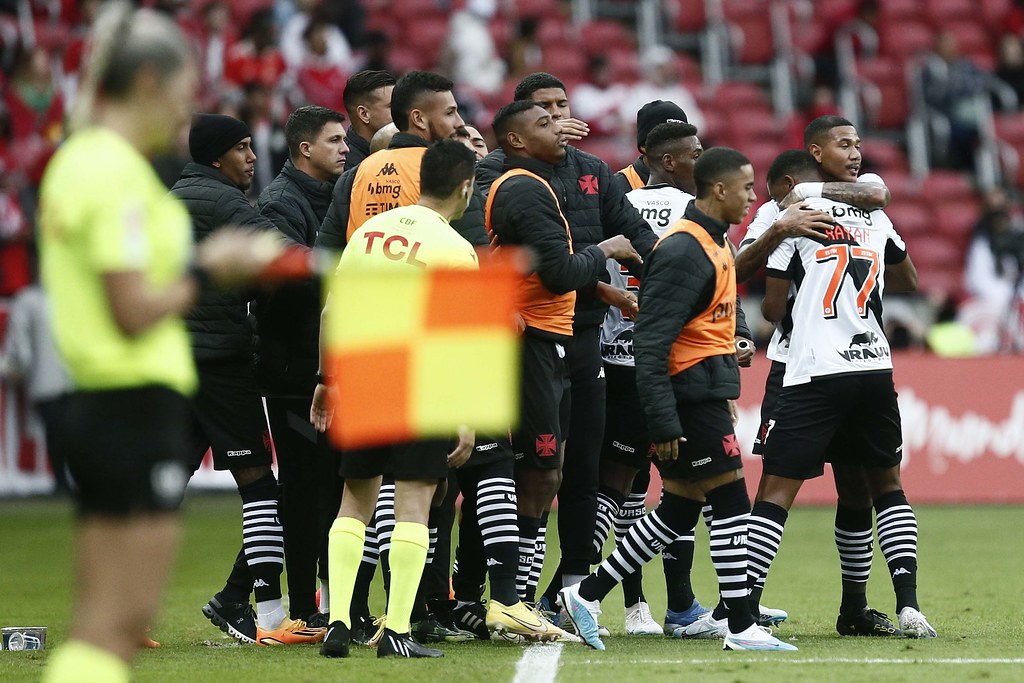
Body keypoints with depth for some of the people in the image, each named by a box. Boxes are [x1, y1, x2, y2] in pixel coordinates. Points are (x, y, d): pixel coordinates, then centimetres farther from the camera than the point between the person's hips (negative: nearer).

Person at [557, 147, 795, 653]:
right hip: (691, 396, -10)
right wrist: (663, 424, -24)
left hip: (706, 395, 10)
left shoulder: (716, 243, 15)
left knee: (679, 511, 12)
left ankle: (587, 594, 17)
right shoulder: (683, 252, -17)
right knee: (731, 502, -6)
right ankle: (741, 629, -1)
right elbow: (650, 344, -21)